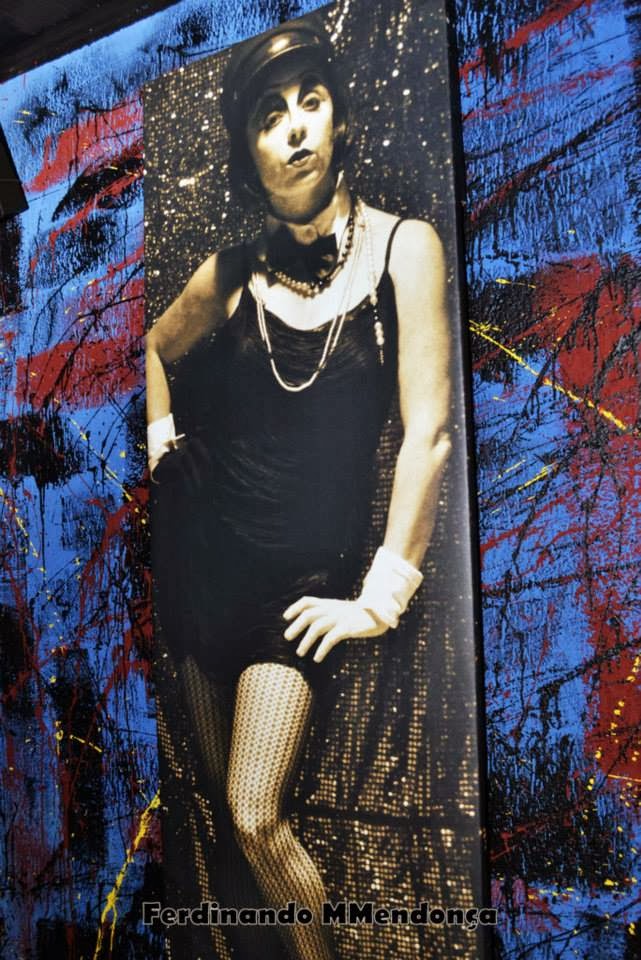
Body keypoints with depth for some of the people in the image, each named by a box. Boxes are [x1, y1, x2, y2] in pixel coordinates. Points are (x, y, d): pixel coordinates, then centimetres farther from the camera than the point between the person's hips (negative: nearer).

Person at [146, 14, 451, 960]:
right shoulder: (234, 272, 0)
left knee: (256, 818, -4)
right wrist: (161, 441, 9)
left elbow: (428, 433, -12)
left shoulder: (403, 247, -9)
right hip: (201, 554, 4)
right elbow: (157, 350, 23)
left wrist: (382, 596, -12)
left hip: (305, 576, -3)